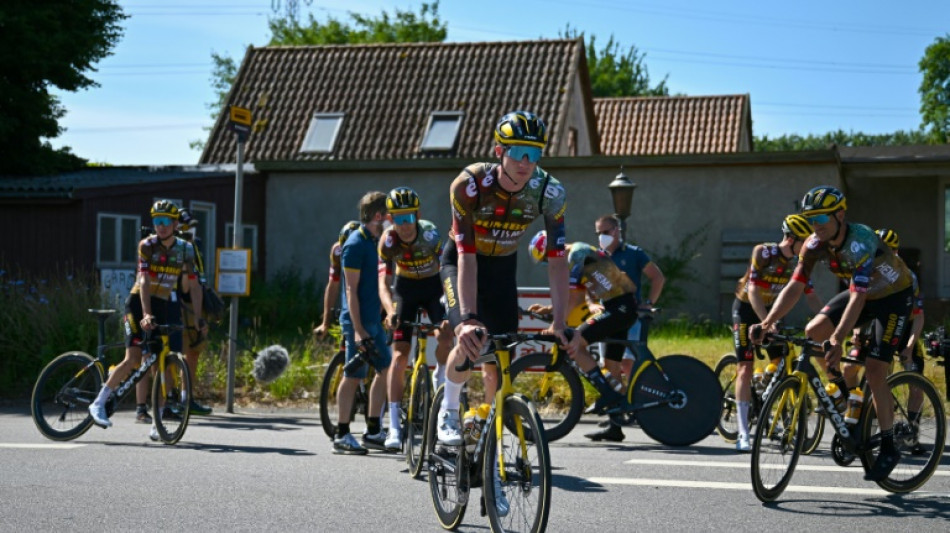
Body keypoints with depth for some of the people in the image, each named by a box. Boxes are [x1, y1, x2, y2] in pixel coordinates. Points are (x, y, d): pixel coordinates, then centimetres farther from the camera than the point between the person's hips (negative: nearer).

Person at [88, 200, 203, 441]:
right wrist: (146, 314, -32)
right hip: (139, 303, -4)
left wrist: (197, 318, -4)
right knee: (133, 359, -17)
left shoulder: (185, 249, 0)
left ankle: (156, 423, 4)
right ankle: (98, 404, -6)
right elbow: (144, 280, -21)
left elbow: (194, 286, 3)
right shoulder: (147, 245, -11)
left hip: (163, 306, 4)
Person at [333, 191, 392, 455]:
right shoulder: (355, 244, -14)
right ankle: (342, 436, 4)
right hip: (358, 322, -9)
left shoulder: (373, 242, 14)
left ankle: (373, 431, 16)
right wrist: (358, 329, -22)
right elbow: (351, 290, -18)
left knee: (386, 369, 10)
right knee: (353, 376, -4)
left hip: (373, 321, 9)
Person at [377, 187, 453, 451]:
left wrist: (450, 310, -45)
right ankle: (394, 426, -6)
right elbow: (383, 282, -26)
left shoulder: (430, 234, -27)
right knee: (399, 354, -9)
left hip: (433, 286, -1)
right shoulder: (388, 241, -22)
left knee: (446, 335, -29)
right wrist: (390, 311, -46)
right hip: (406, 288, 1)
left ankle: (441, 379, 3)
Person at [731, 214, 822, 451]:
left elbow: (811, 297, -4)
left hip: (770, 310, 6)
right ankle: (743, 433, -13)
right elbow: (753, 290, -28)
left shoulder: (798, 262, -7)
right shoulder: (763, 253, -23)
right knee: (745, 369, -12)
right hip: (746, 308, -6)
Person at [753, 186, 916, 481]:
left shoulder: (861, 240, -36)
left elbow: (857, 297, -42)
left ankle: (888, 448, -4)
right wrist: (767, 323, -32)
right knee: (813, 332, -12)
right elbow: (794, 287, -18)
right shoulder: (814, 245, -16)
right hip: (862, 292, 7)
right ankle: (847, 389, 10)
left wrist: (837, 341, -52)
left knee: (874, 372, -16)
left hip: (895, 295, -7)